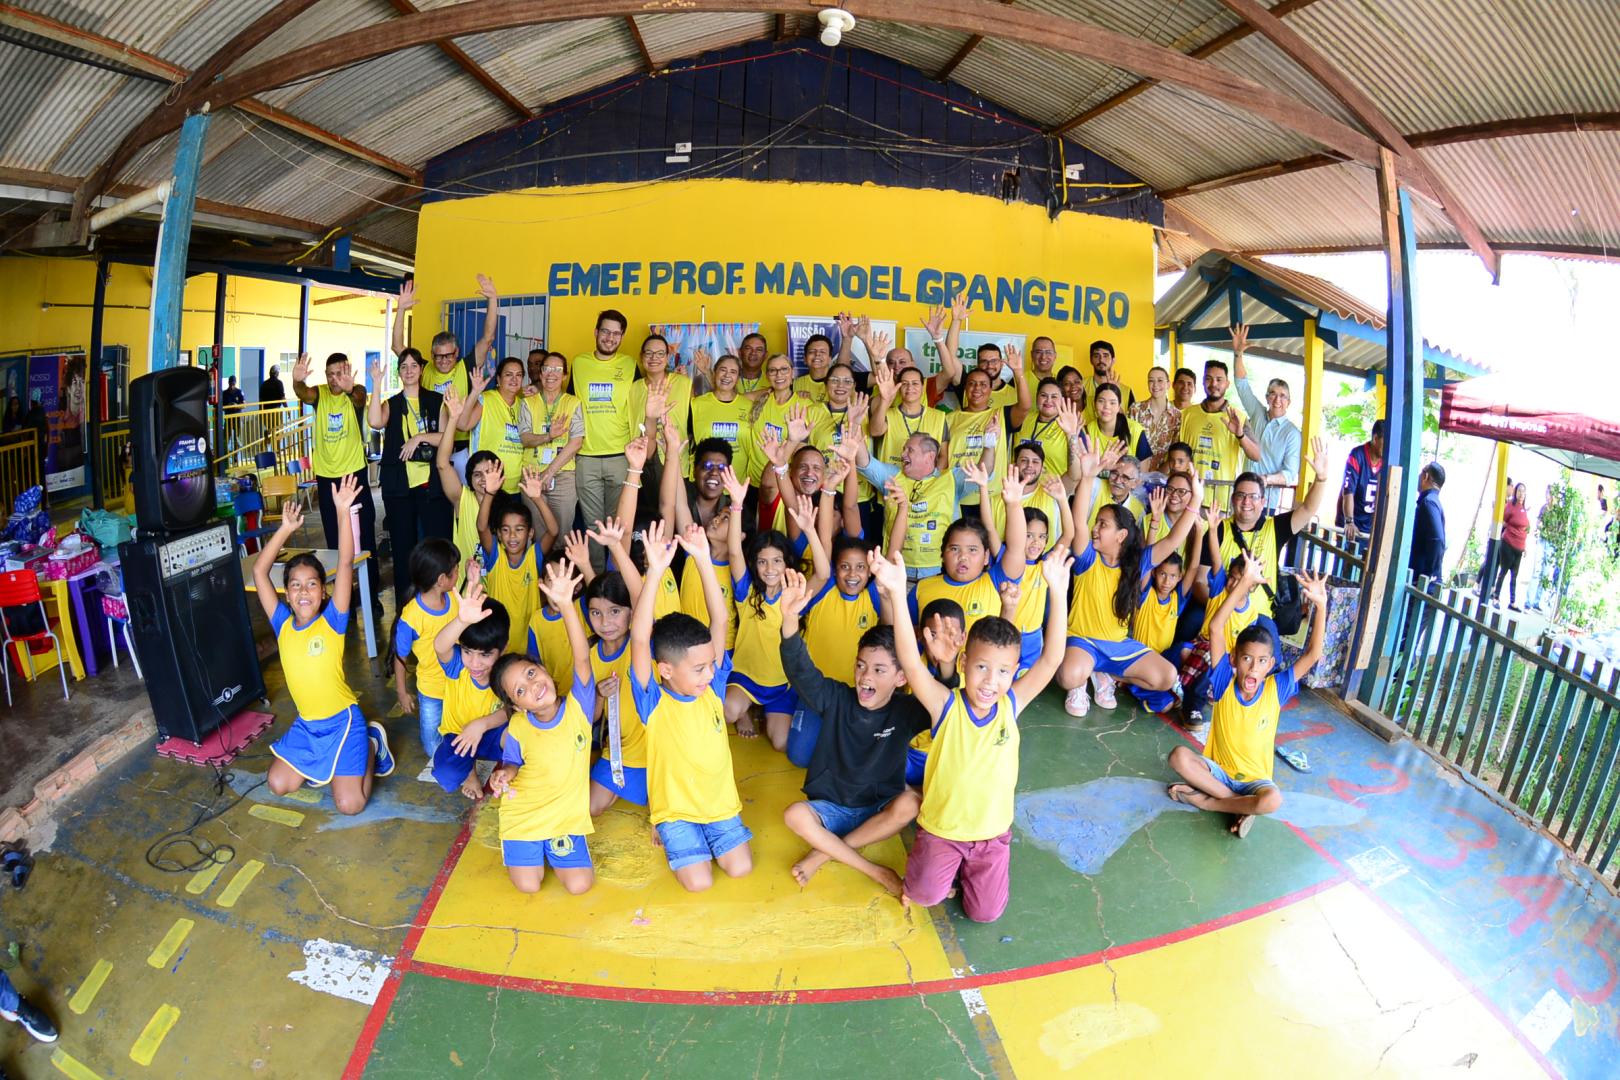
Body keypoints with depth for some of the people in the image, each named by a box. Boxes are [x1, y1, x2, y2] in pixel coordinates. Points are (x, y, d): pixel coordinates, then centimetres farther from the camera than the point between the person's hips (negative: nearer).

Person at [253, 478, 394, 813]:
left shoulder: (332, 621, -14)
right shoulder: (283, 625, -3)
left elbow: (345, 564, -25)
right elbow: (259, 572, -7)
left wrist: (343, 512, -32)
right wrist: (286, 529, -12)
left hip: (342, 719, -5)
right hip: (306, 723, 5)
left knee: (349, 804, -9)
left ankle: (372, 743, 16)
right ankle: (322, 765, 26)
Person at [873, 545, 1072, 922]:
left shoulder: (1011, 705, -13)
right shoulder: (946, 706, -21)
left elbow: (1051, 660, -23)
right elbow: (911, 663, -37)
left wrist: (1057, 594, -34)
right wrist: (897, 595, -50)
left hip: (993, 832, 2)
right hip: (941, 829, -2)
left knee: (985, 913, 7)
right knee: (927, 895, -17)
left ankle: (965, 870, 36)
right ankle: (934, 865, 17)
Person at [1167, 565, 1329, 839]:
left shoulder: (1276, 689, -7)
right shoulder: (1225, 682, -11)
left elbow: (1312, 655, -17)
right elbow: (1215, 628, -22)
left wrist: (1320, 605, -27)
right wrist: (1245, 582, -27)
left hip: (1254, 779, 0)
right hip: (1218, 769, 0)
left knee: (1273, 800, -35)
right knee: (1179, 756, -31)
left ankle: (1204, 800, -15)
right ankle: (1240, 804, -19)